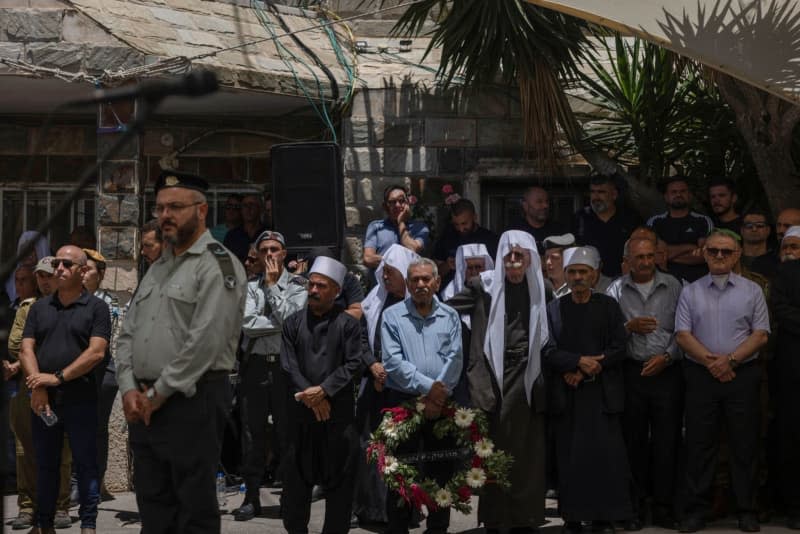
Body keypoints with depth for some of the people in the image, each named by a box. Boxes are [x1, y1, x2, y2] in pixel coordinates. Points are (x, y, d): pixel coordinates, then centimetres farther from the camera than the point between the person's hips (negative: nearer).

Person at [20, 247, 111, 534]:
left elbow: (96, 352, -9)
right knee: (45, 465, 10)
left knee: (86, 464, -1)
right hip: (42, 400, 4)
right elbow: (26, 349, 6)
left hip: (80, 399, -4)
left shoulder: (96, 307, 1)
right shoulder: (39, 307, 13)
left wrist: (58, 378, -15)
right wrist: (37, 386, -10)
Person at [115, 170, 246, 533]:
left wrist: (159, 394, -12)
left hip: (193, 400, -8)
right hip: (143, 405, 8)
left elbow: (206, 341, -17)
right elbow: (128, 335, 17)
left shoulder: (218, 265, -8)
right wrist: (130, 390, 1)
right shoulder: (156, 269, 19)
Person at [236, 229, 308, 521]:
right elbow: (247, 323, -6)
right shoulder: (251, 286, 9)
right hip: (254, 365, 2)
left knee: (286, 431, 2)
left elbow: (290, 318, -13)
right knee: (252, 432, 5)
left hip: (285, 364, -2)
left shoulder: (298, 286, 4)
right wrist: (279, 323, -11)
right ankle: (252, 496, 12)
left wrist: (272, 284, -7)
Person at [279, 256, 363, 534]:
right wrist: (308, 396, -11)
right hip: (302, 409, 2)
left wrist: (323, 390, -15)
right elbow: (288, 364, 0)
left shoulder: (349, 323, 1)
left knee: (339, 478, 3)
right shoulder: (293, 322, 7)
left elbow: (353, 364, -7)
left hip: (339, 410, -2)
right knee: (297, 475, 6)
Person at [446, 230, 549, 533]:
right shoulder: (484, 286, 3)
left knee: (527, 453, 3)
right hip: (494, 378, -2)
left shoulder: (540, 288, 9)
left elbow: (547, 337, 14)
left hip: (528, 379, 2)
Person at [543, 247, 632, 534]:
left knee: (607, 455, -4)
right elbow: (549, 350, 0)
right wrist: (579, 361, -15)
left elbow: (619, 349, 1)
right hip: (567, 394, 0)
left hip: (603, 393, 0)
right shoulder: (554, 308, 7)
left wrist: (587, 370, -9)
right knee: (570, 457, 0)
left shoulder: (608, 305, 7)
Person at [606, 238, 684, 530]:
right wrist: (629, 327, -13)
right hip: (631, 372, 0)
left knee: (667, 441, 0)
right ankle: (636, 506, 12)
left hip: (667, 371, 0)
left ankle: (664, 508, 8)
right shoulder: (616, 290, 7)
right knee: (634, 441, 4)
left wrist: (666, 357, -8)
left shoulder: (673, 286, 6)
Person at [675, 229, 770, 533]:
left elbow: (760, 335, 0)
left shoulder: (752, 291, 7)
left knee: (744, 445, 2)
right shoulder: (690, 293, 8)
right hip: (700, 375, 1)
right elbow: (683, 335, 1)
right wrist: (710, 361, -12)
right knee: (699, 445, 3)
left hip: (743, 375, 0)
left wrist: (730, 360, -12)